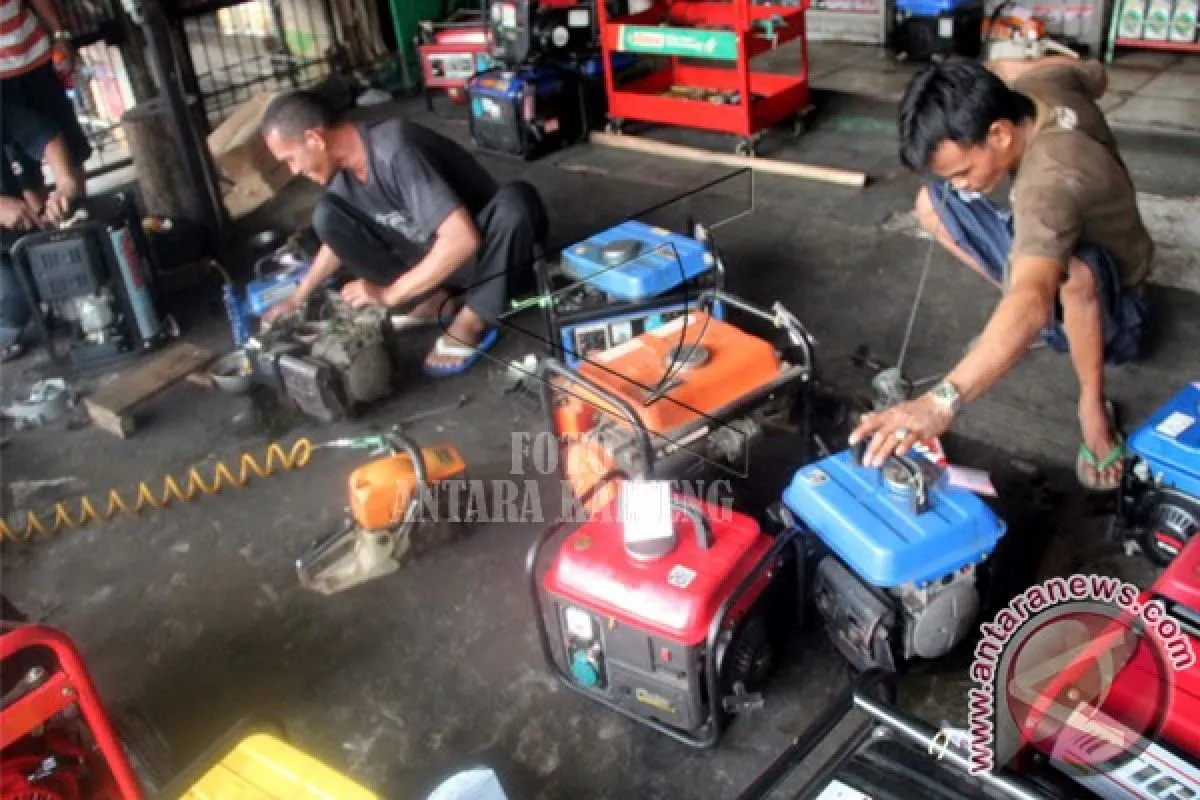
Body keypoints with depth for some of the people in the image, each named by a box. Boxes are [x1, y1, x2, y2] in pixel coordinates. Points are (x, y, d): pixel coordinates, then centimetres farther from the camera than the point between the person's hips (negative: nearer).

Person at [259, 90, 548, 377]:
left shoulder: (395, 150, -30)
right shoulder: (345, 163, -6)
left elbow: (463, 239, -37)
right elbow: (338, 236, 16)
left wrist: (390, 293, -26)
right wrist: (297, 299, 19)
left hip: (483, 254, -7)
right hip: (430, 254, 7)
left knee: (517, 200, -39)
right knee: (327, 215, -8)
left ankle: (472, 321, -21)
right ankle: (435, 298, -3)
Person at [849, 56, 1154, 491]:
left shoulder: (1051, 182, -42)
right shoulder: (1041, 81, -18)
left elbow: (1033, 302, -59)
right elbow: (1095, 73, 9)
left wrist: (942, 400, -71)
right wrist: (999, 76, -2)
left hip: (1102, 292, -9)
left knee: (1072, 271, -44)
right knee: (931, 206, -6)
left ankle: (1092, 403, -18)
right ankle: (1023, 320, 5)